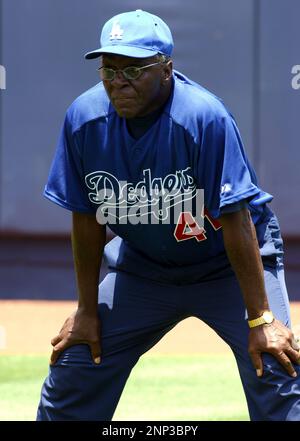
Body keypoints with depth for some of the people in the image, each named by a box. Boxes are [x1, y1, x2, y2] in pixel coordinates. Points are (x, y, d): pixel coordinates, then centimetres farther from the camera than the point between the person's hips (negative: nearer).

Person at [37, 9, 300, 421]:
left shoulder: (204, 118, -29)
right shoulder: (84, 119, -16)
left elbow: (236, 221, -28)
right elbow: (87, 218, -5)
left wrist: (261, 319, -28)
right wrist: (87, 310, 0)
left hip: (229, 264, -4)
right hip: (142, 266, 4)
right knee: (71, 376, 2)